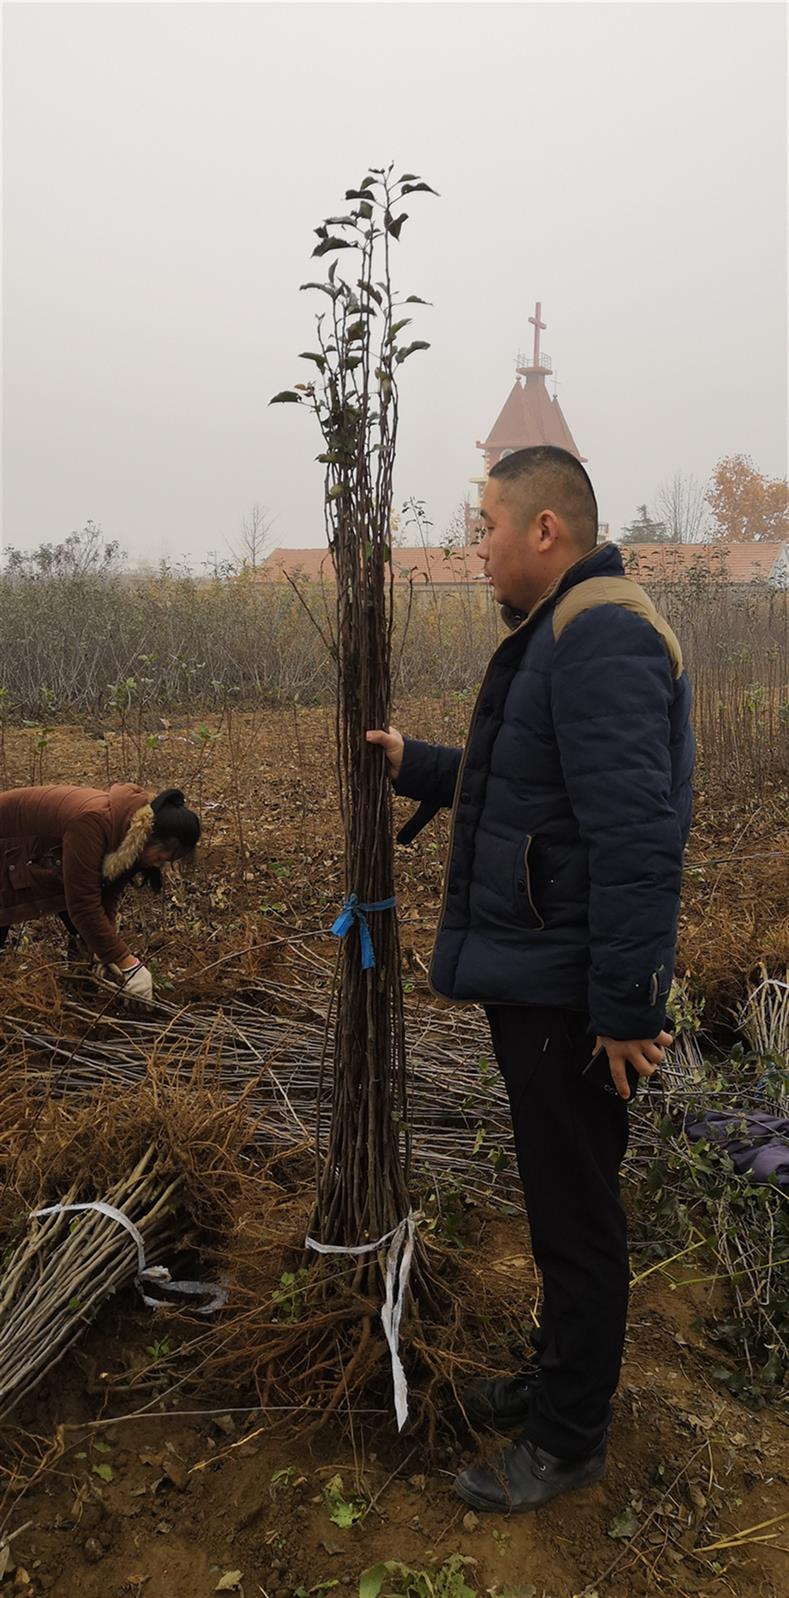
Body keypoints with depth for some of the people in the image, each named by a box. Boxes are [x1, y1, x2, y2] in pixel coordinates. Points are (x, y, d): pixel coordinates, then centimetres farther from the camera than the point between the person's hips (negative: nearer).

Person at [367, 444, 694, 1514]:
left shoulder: (603, 633, -20)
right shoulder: (555, 635, 15)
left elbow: (635, 834, -27)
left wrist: (625, 1006, -25)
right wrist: (414, 765, 30)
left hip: (571, 999, -10)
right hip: (531, 982, 10)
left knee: (576, 1216, 7)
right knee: (561, 1200, 22)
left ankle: (570, 1437, 27)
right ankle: (559, 1378, 41)